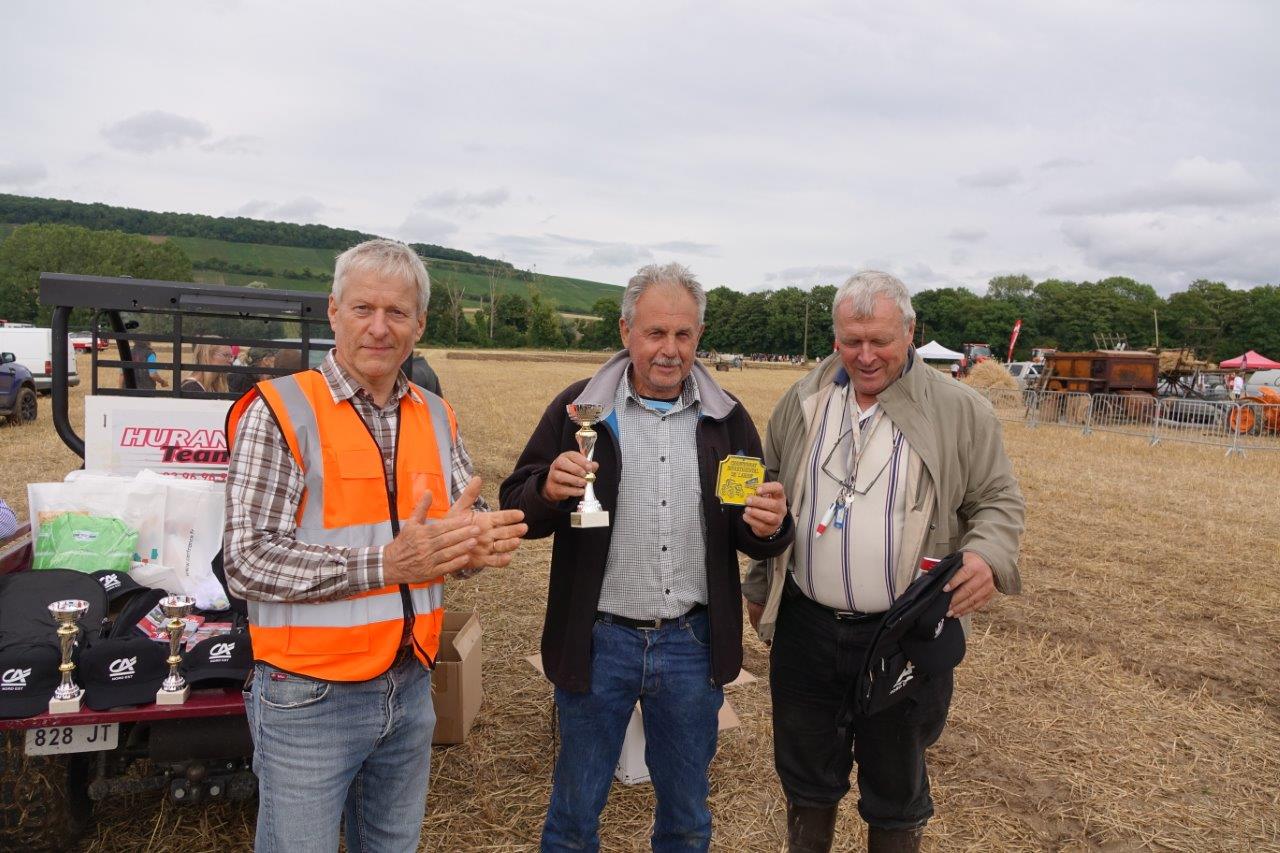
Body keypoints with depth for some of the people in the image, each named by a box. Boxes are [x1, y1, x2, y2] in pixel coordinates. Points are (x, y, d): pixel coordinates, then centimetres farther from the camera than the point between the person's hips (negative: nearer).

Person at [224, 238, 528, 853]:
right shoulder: (279, 413, -13)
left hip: (411, 686, 5)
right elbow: (247, 564, -18)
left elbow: (463, 522, 10)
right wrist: (387, 562, -28)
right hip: (309, 698, -5)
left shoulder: (436, 417, 5)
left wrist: (479, 544, -14)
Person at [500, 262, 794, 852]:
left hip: (693, 645, 2)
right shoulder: (578, 408, -4)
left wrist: (770, 527, -18)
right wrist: (548, 492, -25)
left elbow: (756, 535, 5)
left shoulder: (727, 418, 2)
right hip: (598, 642, -1)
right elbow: (516, 509, -4)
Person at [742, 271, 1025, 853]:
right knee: (805, 773, 20)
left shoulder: (961, 411, -6)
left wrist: (988, 556, -22)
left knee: (895, 788, 15)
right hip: (804, 625, 3)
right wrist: (759, 586, 15)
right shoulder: (802, 402, 3)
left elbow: (998, 499, -1)